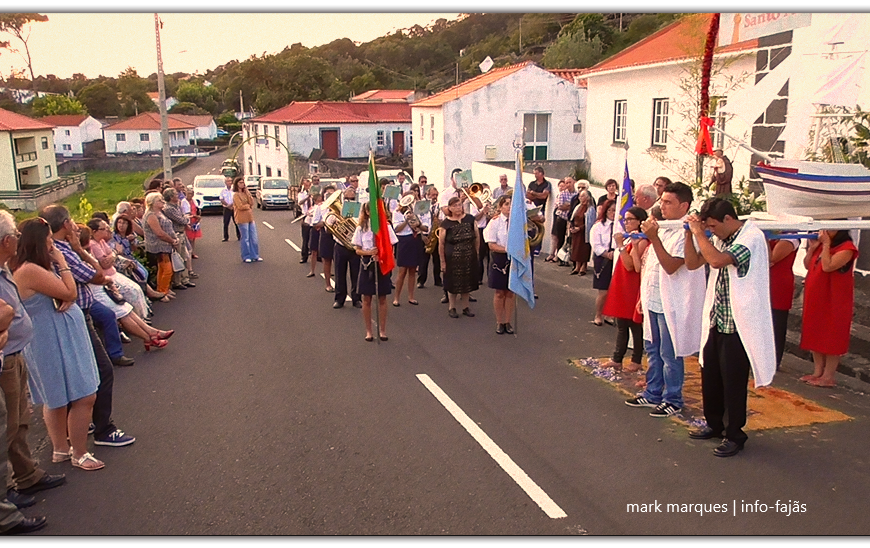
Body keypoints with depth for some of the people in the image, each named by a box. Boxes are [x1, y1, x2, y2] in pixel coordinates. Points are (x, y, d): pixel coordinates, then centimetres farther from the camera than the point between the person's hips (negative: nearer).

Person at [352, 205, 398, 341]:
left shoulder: (386, 226, 0)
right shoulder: (361, 228, 3)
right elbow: (357, 250, 2)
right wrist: (368, 252, -18)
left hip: (382, 264, 0)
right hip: (367, 264, 0)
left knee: (382, 298, 6)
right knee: (367, 299, 4)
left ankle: (382, 330, 16)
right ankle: (368, 331, 14)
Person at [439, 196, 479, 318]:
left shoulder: (469, 219, 1)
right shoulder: (446, 223, -7)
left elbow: (477, 237, 9)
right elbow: (441, 243, -6)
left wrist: (475, 252, 7)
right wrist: (443, 261, -6)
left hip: (469, 258, 3)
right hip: (452, 259, -3)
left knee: (466, 283, 12)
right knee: (453, 284, 6)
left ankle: (465, 307, 25)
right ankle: (451, 307, 21)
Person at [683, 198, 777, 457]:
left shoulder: (751, 237, -17)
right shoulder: (720, 238, 9)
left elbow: (717, 260, -30)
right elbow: (693, 263, 10)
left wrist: (698, 231, -20)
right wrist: (690, 233, -1)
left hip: (738, 322, -8)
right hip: (716, 318, 8)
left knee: (733, 381, 0)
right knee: (709, 375, 15)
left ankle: (735, 435, 13)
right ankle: (714, 425, 31)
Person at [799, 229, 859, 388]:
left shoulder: (846, 248, -14)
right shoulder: (822, 246, 12)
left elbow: (827, 267, -26)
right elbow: (807, 266, 11)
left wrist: (826, 245, -19)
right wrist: (812, 247, -1)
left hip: (834, 301, -9)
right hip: (815, 299, 9)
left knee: (831, 338, -2)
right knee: (815, 335, 12)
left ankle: (828, 376, 3)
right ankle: (817, 372, 19)